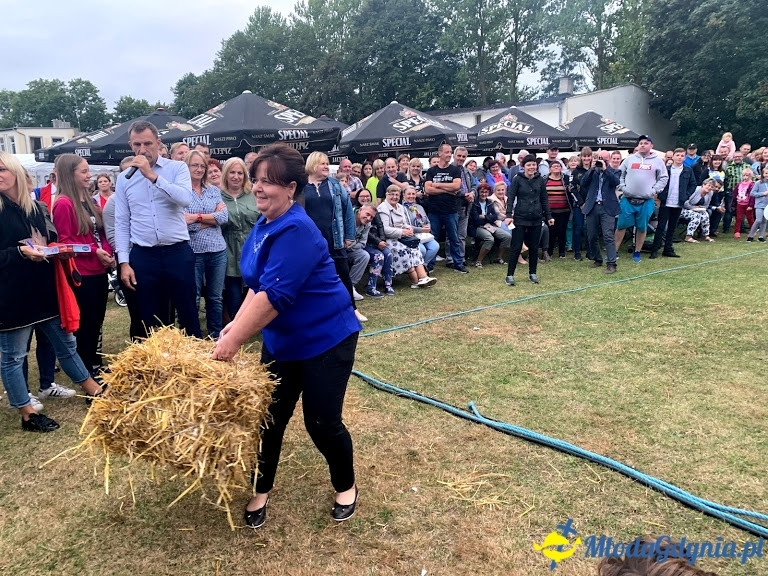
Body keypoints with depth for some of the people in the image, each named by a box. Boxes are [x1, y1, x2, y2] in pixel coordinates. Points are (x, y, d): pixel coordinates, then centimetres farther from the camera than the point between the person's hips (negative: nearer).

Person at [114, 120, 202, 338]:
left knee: (188, 313, 7)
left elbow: (186, 199, -17)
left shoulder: (177, 168, 1)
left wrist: (152, 176, -21)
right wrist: (124, 262, 0)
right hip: (143, 256, 2)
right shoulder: (124, 178, 8)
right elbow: (121, 223, 6)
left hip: (178, 252, -2)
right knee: (152, 320, 11)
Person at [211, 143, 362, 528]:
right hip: (281, 342, 8)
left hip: (325, 340, -8)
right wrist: (237, 324, 3)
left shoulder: (296, 231, -25)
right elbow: (257, 286, 14)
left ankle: (346, 487, 28)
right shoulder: (263, 226, 4)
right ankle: (260, 491, 28)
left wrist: (234, 341, -26)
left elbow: (275, 296, -31)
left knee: (321, 422, 2)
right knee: (270, 416, 10)